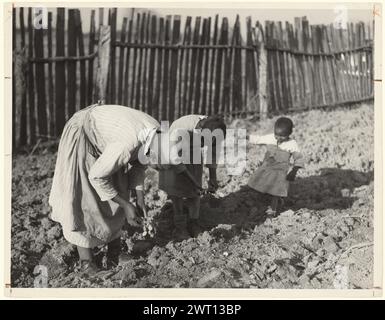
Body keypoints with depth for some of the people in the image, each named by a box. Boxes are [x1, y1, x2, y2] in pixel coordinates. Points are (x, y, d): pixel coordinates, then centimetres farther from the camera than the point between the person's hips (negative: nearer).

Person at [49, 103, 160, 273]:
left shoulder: (157, 132, -16)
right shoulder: (127, 145, -40)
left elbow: (137, 163, 2)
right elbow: (96, 177, -28)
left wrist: (140, 197, -7)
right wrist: (126, 205, -21)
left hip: (104, 132, 8)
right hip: (81, 136, -7)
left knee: (118, 192, 2)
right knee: (84, 197, -10)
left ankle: (115, 252, 10)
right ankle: (85, 260, -1)